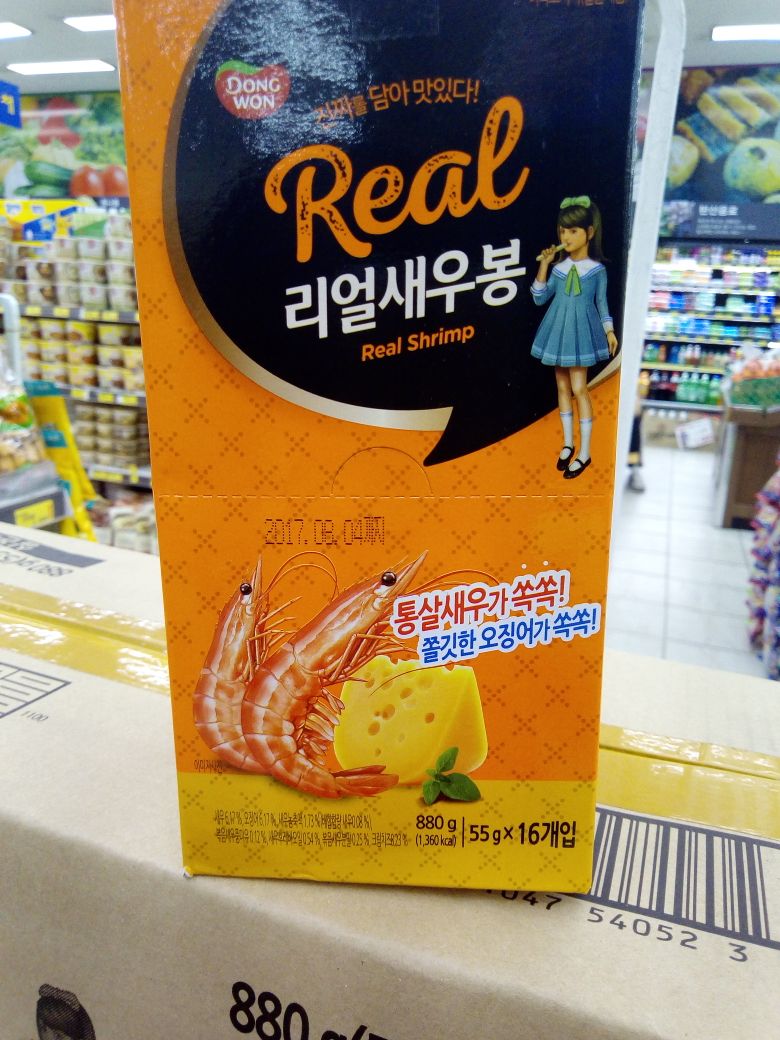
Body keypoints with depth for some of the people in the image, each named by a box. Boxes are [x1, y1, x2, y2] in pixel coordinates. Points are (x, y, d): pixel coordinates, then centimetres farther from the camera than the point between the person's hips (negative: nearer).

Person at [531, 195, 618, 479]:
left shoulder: (597, 269, -4)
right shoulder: (558, 268, 1)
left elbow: (601, 303, 2)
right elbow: (539, 299, 0)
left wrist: (609, 331, -4)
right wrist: (543, 265, -7)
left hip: (582, 333, -3)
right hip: (559, 332, 4)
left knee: (579, 388, -5)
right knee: (562, 386, 10)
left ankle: (584, 452, 3)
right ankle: (568, 443, 23)